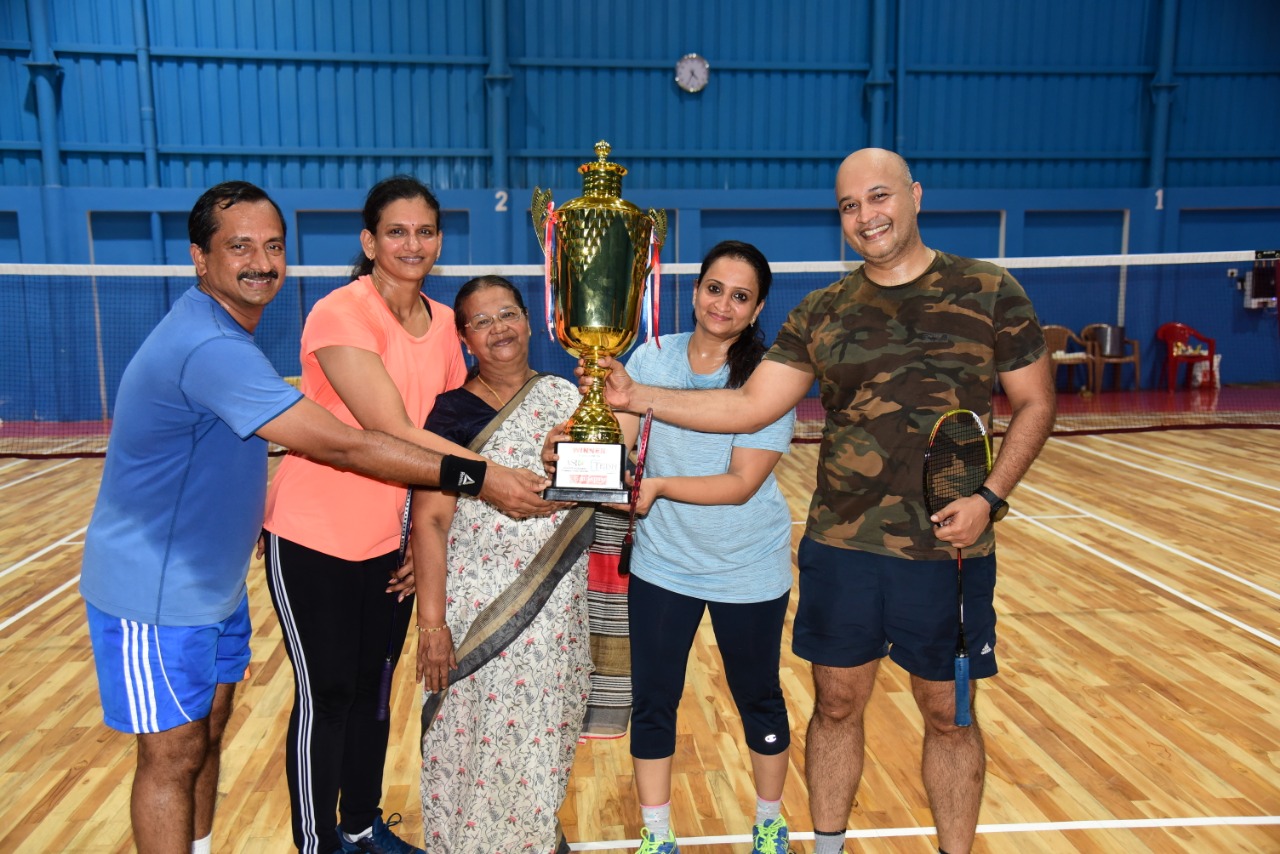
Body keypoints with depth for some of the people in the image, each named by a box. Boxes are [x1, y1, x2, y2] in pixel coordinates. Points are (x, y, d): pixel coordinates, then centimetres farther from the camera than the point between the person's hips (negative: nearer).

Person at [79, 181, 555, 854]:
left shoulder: (225, 329, 4)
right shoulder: (207, 347, -30)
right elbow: (341, 446, -34)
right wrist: (479, 478, -32)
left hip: (216, 582, 9)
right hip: (155, 595, -9)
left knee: (208, 732, 18)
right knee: (173, 755, 4)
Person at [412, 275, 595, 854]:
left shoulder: (567, 397, 5)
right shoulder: (452, 414, -8)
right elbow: (429, 522, -12)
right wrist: (431, 621, -16)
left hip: (558, 610, 4)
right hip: (478, 615, -4)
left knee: (546, 740, 17)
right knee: (479, 745, 5)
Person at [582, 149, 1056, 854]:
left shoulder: (991, 293, -1)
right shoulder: (822, 312, 3)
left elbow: (1035, 404, 3)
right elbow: (749, 406, -1)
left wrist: (989, 497, -11)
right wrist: (637, 396, -12)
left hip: (949, 550, -1)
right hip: (840, 544, 2)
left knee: (948, 715, 13)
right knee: (836, 705, 14)